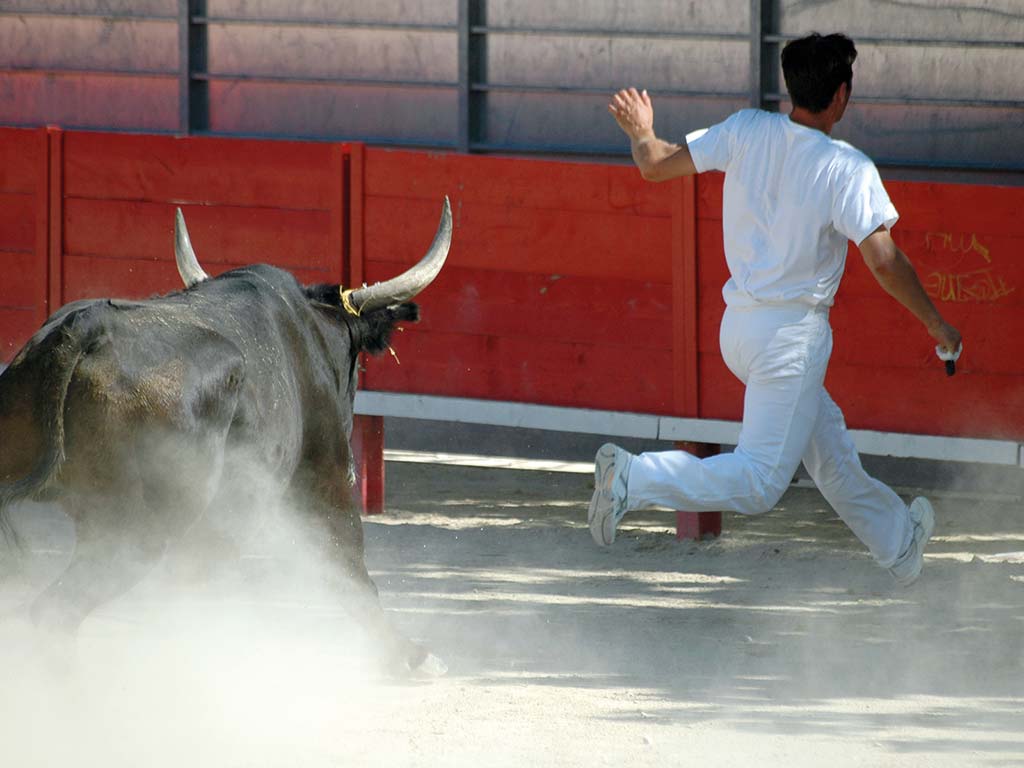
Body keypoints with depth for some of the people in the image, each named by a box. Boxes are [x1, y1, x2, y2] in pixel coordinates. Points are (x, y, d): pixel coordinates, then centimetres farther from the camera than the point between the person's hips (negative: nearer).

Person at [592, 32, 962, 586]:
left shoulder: (747, 131, -4)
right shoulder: (847, 169, -17)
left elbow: (656, 166, -1)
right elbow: (884, 262, -19)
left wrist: (642, 134, 22)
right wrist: (936, 325, -5)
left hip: (738, 328, 8)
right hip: (793, 336, -8)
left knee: (830, 448, 25)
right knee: (758, 484, -6)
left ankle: (895, 540, 41)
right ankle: (636, 479, -19)